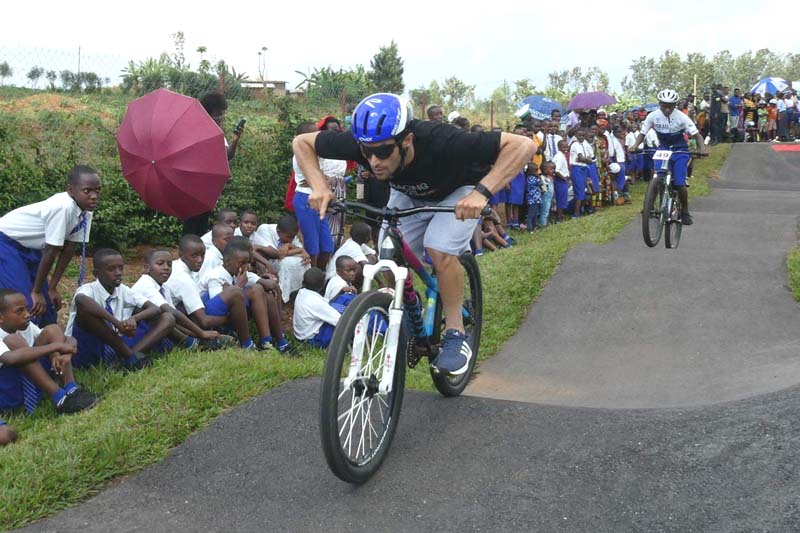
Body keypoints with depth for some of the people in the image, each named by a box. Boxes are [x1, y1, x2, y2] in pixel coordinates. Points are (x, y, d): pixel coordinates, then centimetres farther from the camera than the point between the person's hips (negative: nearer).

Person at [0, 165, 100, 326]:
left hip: (31, 248, 8)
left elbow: (69, 248, -3)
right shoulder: (63, 207, -33)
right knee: (28, 308, -15)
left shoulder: (86, 210, -9)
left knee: (47, 307, 8)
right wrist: (37, 291, -19)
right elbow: (50, 251, -26)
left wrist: (52, 288, 0)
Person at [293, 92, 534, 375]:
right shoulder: (362, 143, -33)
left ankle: (456, 335, -8)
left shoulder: (440, 142, -43)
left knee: (440, 253, -26)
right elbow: (301, 142, -16)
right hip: (409, 195, 4)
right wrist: (319, 186, -32)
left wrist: (481, 192, -53)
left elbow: (524, 145, -44)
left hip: (458, 192, -4)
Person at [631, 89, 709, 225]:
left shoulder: (681, 117, -15)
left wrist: (702, 147, -34)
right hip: (662, 149, 2)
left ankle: (685, 211, 7)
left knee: (679, 183, -15)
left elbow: (696, 134, -14)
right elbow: (642, 133, -7)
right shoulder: (653, 116, -11)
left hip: (680, 151, -2)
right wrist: (635, 146, -27)